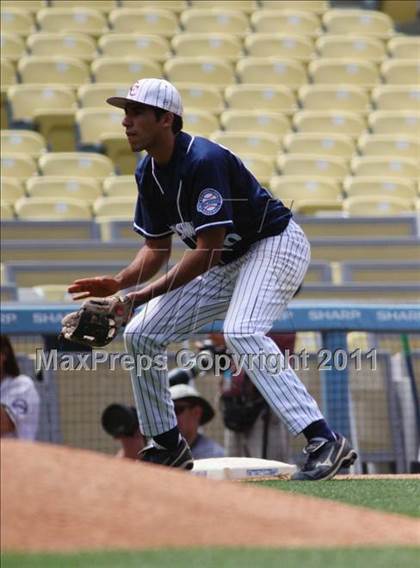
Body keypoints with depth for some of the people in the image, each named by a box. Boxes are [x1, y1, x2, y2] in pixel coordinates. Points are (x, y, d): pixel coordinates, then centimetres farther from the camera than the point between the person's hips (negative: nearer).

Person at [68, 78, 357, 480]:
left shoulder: (204, 161, -27)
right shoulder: (148, 172, 1)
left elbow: (207, 251, -29)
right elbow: (157, 249, 8)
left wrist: (142, 296, -30)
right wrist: (118, 284, -12)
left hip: (276, 244, -9)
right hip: (230, 263, 9)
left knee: (240, 332, -34)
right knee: (140, 334, 4)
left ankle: (324, 442, -38)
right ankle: (168, 446, 17)